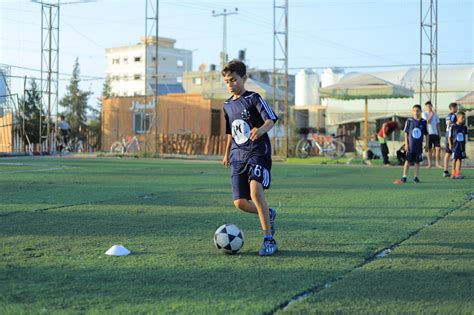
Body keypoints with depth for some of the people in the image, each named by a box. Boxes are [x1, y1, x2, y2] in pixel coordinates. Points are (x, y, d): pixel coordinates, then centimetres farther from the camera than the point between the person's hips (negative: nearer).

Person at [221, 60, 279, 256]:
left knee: (255, 192, -27)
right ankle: (268, 214, 30)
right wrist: (227, 153, 32)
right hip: (238, 157, 6)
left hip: (258, 153, -6)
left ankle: (269, 240, -18)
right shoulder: (227, 105, 16)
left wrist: (261, 129, -39)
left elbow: (271, 119, -18)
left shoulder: (253, 98, -4)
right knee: (240, 203, -2)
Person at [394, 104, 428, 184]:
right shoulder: (409, 121, -2)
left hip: (419, 146, 1)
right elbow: (406, 133, 2)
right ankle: (404, 177, 7)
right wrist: (406, 144, -3)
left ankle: (416, 177, 16)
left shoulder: (423, 122, 0)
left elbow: (426, 134, 6)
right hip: (410, 146, -1)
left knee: (417, 162, 7)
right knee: (408, 161, 2)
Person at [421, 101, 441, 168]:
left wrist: (439, 133, 12)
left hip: (435, 133, 3)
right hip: (428, 133, -3)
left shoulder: (435, 114, 13)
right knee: (429, 149, 2)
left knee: (437, 148, -7)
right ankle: (430, 163, 9)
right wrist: (431, 115, -10)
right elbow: (428, 121, -14)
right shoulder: (424, 114, 1)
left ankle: (437, 163, -2)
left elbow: (437, 124, 16)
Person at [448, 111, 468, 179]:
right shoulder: (453, 126, -10)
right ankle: (453, 174, 8)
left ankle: (458, 173, 14)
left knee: (460, 158, 7)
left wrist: (464, 144, 11)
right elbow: (449, 137, -5)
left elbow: (465, 136, 15)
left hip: (462, 145, 4)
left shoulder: (464, 127, 4)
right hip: (455, 145, -4)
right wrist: (450, 145, -9)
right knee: (455, 159, -1)